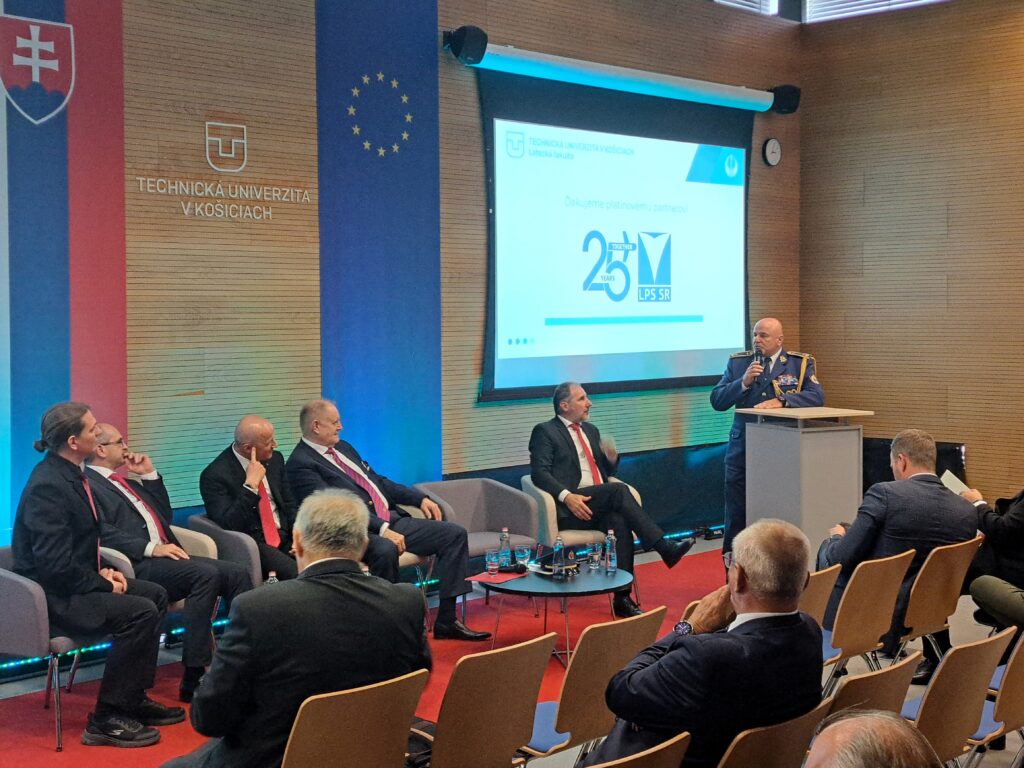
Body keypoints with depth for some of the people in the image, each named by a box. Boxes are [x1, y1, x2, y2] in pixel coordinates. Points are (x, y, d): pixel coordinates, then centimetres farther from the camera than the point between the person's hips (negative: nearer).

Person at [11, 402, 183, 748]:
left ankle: (134, 698, 15)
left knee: (156, 595, 10)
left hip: (76, 581, 10)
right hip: (54, 597, -10)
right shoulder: (47, 486, -24)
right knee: (141, 611, -22)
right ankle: (106, 719, -13)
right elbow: (55, 564, -27)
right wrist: (102, 584, -16)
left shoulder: (69, 473, 6)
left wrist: (102, 571, 4)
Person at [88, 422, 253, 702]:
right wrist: (150, 548, -22)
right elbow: (103, 532, -15)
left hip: (167, 557, 9)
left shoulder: (127, 483, 28)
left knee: (237, 573, -9)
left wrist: (150, 475, 19)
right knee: (206, 574, -31)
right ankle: (194, 677, -28)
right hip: (136, 564, -9)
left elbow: (165, 515, 28)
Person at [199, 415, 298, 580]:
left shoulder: (275, 459, 8)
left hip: (284, 536, 6)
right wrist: (250, 485, -23)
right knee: (294, 571, -33)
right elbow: (228, 525, -19)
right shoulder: (215, 475, -11)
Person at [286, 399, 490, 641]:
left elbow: (378, 481, 26)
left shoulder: (343, 448, 20)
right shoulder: (301, 464, -9)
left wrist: (420, 498, 13)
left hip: (393, 519, 9)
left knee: (455, 534, -3)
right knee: (385, 551, -41)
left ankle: (446, 621, -3)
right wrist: (382, 529, -26)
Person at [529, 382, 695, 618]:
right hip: (569, 509, -5)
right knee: (619, 490, -30)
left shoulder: (591, 430, 26)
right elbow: (539, 473, -7)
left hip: (601, 505, 6)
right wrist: (566, 496, -22)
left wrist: (612, 458, 6)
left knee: (620, 521, -29)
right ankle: (664, 547, -31)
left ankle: (622, 598, -29)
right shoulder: (545, 432, 5)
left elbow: (607, 471, 30)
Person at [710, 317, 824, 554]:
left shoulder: (800, 363, 3)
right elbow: (717, 401, 1)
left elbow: (817, 396, -10)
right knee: (737, 513, 3)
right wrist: (743, 382, -14)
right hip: (742, 449, 1)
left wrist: (781, 400, -23)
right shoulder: (737, 362, 6)